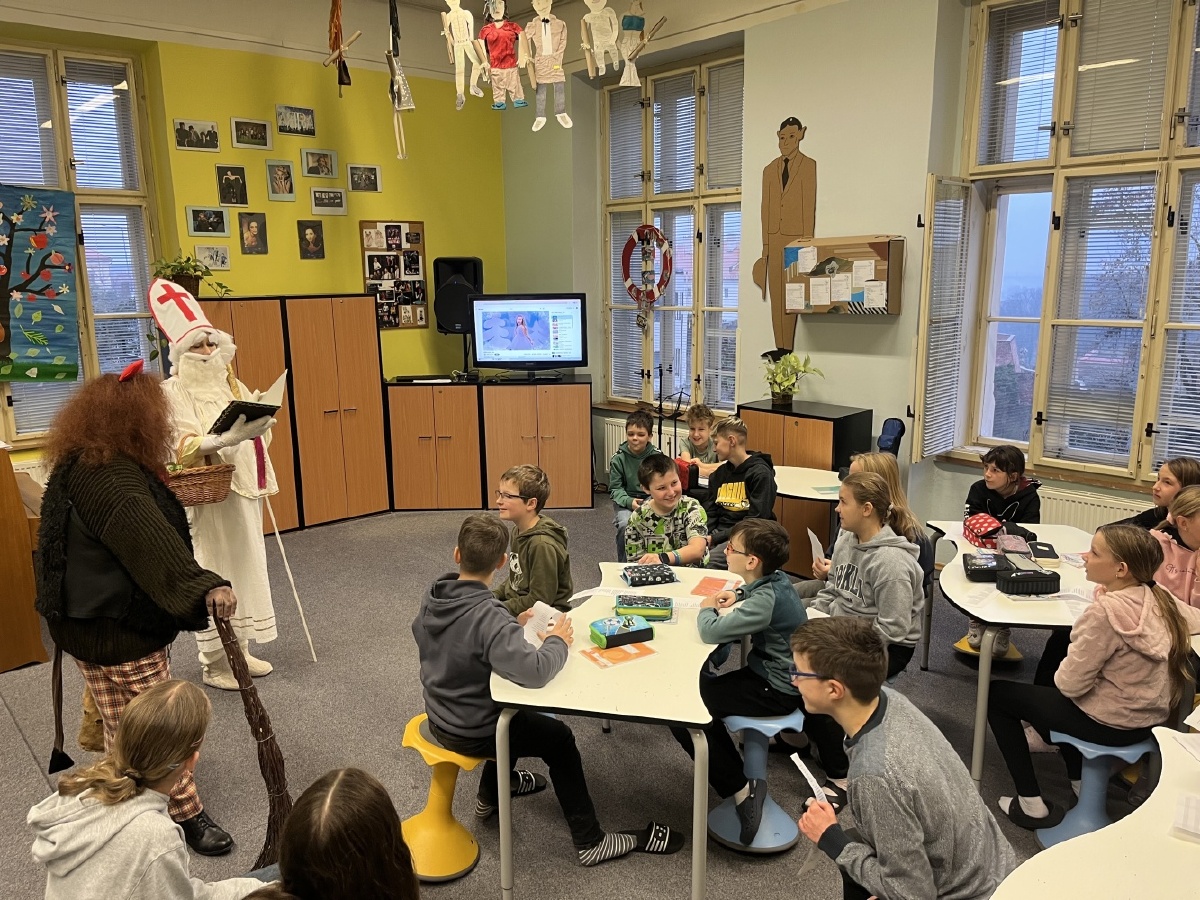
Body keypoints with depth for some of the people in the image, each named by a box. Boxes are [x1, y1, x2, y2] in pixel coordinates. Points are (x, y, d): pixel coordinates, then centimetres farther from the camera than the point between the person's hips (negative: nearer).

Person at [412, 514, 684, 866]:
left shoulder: (432, 597, -10)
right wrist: (558, 641, -23)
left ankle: (491, 795, 51)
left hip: (439, 718, 7)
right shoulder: (488, 615, -34)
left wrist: (510, 626, 3)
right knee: (559, 739, 12)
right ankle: (589, 840, 22)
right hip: (473, 733, -7)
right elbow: (534, 670, -43)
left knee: (513, 711, 33)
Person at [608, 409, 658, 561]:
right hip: (625, 502, 0)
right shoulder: (618, 458, -4)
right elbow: (615, 488, -3)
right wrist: (629, 501, -22)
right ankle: (624, 564, -4)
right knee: (625, 524, -29)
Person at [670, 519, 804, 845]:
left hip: (776, 691, -10)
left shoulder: (766, 600, -28)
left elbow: (711, 632, -33)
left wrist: (707, 609, -11)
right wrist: (739, 595, 5)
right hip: (776, 673, 10)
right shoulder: (777, 578, -1)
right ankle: (739, 778, 23)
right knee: (699, 690, 18)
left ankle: (741, 790, -4)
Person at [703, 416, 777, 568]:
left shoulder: (761, 474, -6)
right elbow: (709, 512, 13)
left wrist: (714, 538, -16)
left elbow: (755, 522, -12)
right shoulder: (718, 474, 17)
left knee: (709, 560, -34)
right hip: (718, 533, 6)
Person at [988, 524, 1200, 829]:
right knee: (1047, 692, 32)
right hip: (1149, 719, 8)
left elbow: (1069, 684, -24)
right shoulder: (1159, 597, -6)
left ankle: (1032, 804, 8)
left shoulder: (1106, 611, -28)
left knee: (997, 695, 8)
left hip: (1109, 725, -8)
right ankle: (1080, 779, 35)